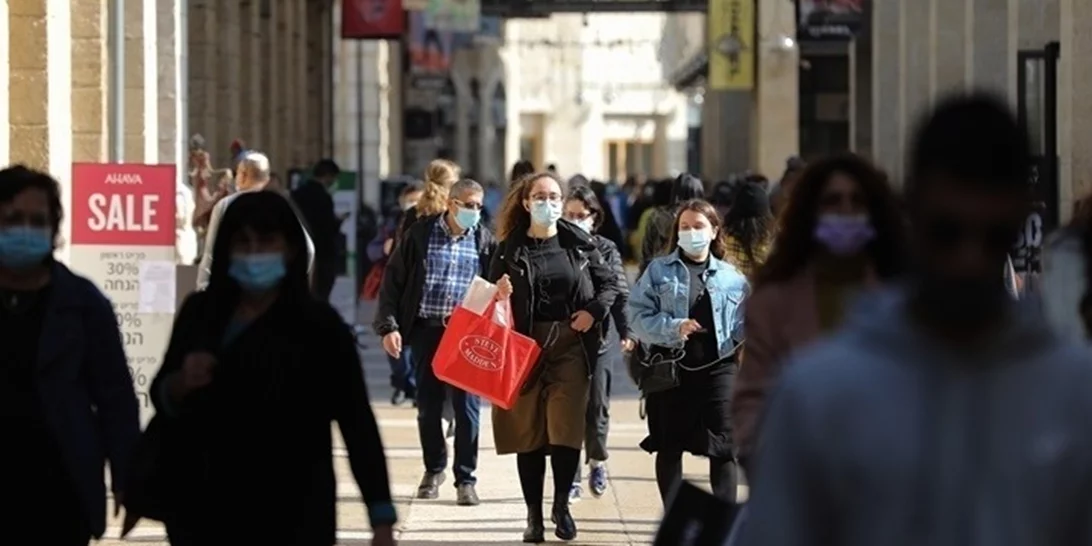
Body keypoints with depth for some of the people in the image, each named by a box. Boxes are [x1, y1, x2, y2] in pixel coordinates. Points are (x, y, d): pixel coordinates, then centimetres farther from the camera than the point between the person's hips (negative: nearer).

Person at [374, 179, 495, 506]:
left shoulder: (485, 241, 3)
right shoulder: (421, 235, 1)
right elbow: (393, 281, 2)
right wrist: (388, 326, -6)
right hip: (426, 331, 1)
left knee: (467, 407, -2)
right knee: (428, 406, 9)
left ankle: (465, 479, 7)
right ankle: (433, 469, 26)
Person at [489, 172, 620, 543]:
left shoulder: (579, 243, 4)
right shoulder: (510, 248, 1)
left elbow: (609, 282, 11)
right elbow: (490, 297, 5)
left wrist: (594, 311, -5)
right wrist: (499, 296, -17)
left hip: (571, 346, 0)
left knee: (566, 430, -5)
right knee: (528, 432, 4)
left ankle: (561, 506, 10)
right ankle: (534, 515, 11)